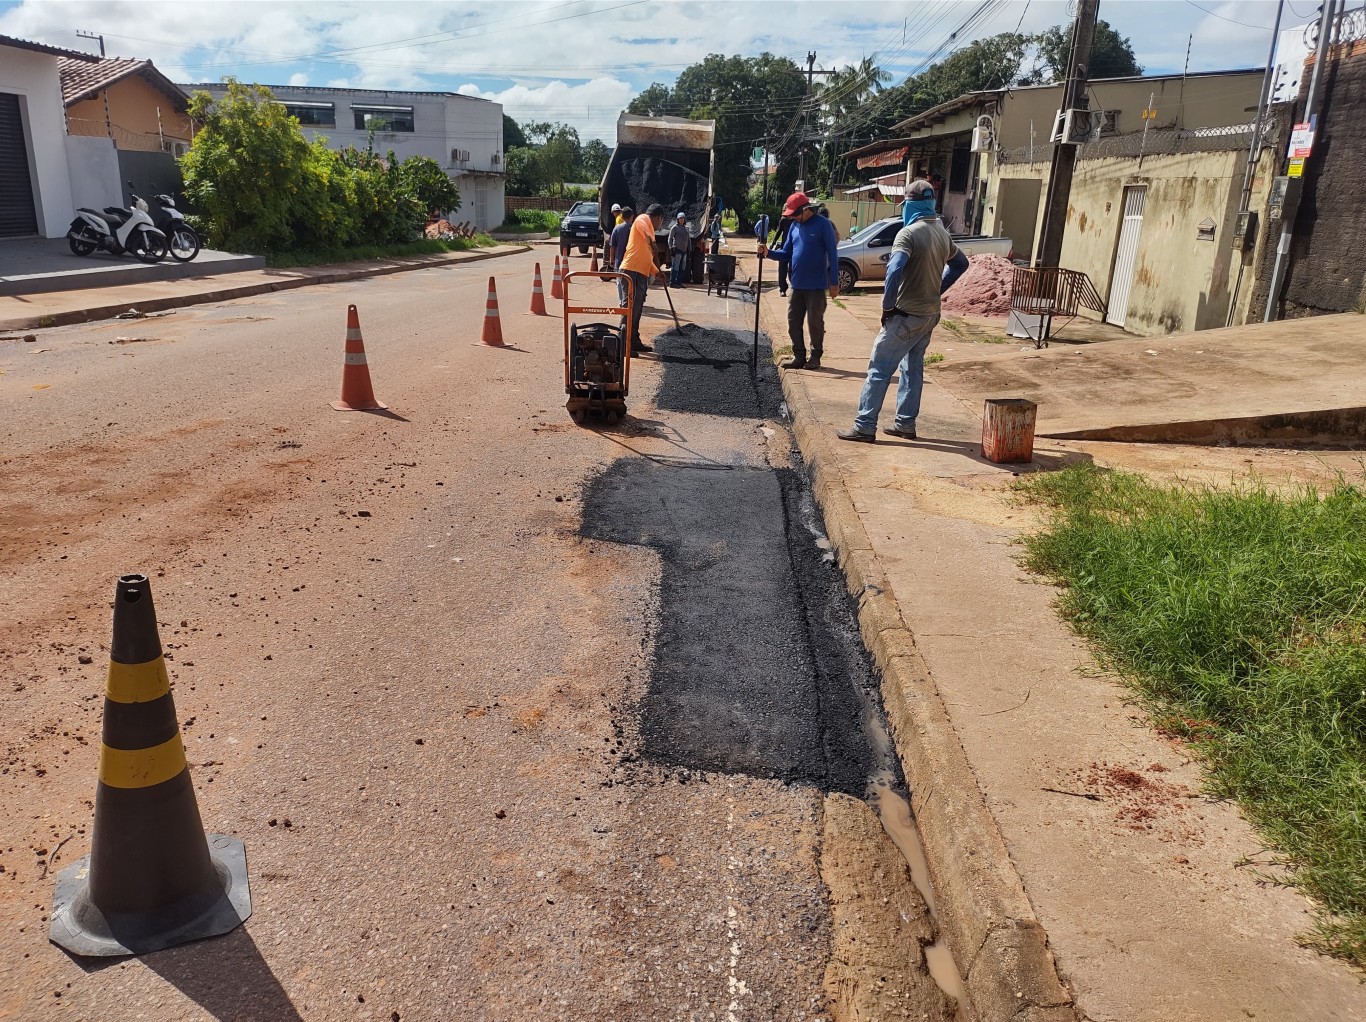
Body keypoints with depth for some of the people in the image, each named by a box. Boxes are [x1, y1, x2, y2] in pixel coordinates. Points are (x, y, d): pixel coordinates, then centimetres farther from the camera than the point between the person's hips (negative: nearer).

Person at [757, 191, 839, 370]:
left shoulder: (823, 224, -9)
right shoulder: (794, 226, 10)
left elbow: (832, 255, -9)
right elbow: (786, 253, 12)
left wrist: (834, 282, -12)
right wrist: (769, 252, -6)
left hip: (816, 285, -6)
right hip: (797, 284, 6)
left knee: (815, 322, 3)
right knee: (793, 322, 8)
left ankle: (815, 357, 15)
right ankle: (799, 355, 18)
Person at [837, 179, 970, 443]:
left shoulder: (908, 233, -16)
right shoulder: (942, 234, 10)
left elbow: (895, 270, -30)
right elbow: (960, 263, 25)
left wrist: (888, 305, -19)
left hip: (906, 315, -8)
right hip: (930, 314, 8)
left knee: (880, 369, -4)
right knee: (913, 368, 17)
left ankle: (865, 427, -3)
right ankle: (906, 424, 22)